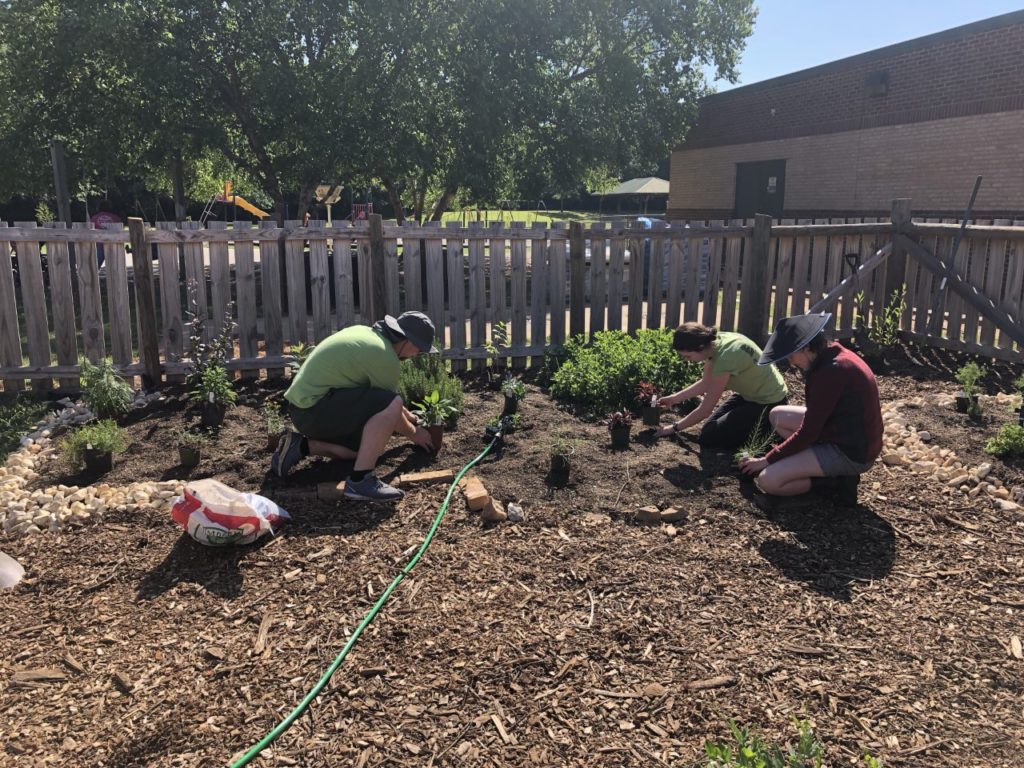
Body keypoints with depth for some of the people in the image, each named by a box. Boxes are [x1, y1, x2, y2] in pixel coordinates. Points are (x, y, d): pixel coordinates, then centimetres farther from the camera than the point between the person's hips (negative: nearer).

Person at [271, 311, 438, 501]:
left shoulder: (364, 332, 13)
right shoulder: (386, 358, -16)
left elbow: (381, 393, 27)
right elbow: (390, 405, -4)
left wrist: (411, 418, 33)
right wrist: (414, 434, 14)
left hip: (303, 410, 10)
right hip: (315, 409, -10)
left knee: (368, 446, 15)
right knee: (391, 404, -21)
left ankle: (302, 446, 12)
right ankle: (360, 479, -21)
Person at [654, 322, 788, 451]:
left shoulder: (725, 357, -34)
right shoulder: (712, 343, -10)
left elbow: (705, 409, -25)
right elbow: (706, 384, 8)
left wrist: (674, 428, -15)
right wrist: (674, 398, 4)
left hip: (769, 402, -8)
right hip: (748, 394, 8)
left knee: (709, 438, -10)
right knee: (710, 428, 9)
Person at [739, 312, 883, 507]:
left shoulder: (832, 370, -25)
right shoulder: (832, 354, 5)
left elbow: (808, 433, -19)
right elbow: (815, 414, 9)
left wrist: (767, 459, -10)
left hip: (852, 452, -10)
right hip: (852, 438, 10)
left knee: (767, 480, -17)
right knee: (777, 415, 16)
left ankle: (836, 482, -3)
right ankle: (828, 469, 6)